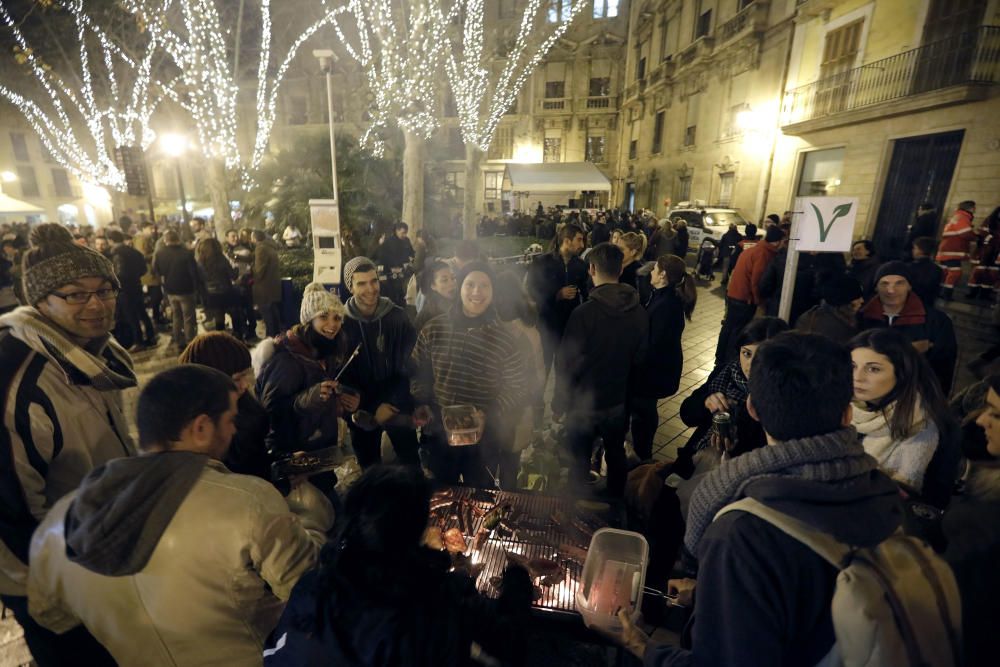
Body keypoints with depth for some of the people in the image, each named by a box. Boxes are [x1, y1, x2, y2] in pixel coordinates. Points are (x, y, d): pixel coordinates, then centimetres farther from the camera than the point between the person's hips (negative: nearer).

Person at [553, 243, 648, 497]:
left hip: (583, 403, -4)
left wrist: (559, 404, -7)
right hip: (618, 401, 5)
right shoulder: (640, 314, -8)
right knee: (616, 456, 23)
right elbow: (639, 360, 2)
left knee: (580, 461, 13)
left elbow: (567, 364, -19)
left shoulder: (584, 313, -24)